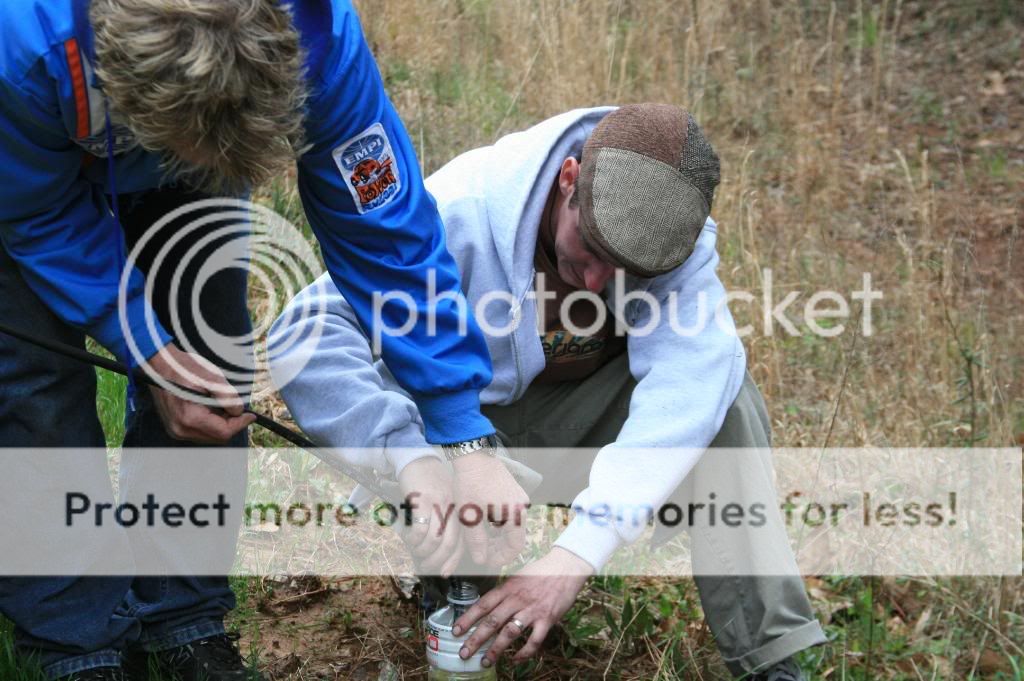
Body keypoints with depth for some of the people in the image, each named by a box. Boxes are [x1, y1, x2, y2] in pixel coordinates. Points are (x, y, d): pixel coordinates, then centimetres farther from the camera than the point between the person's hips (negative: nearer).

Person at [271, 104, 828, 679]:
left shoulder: (677, 231, -23)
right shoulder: (461, 214, -30)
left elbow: (688, 382, -38)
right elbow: (310, 334, -35)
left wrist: (580, 551, -50)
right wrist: (417, 465, -51)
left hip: (580, 418, 2)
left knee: (718, 386, -25)